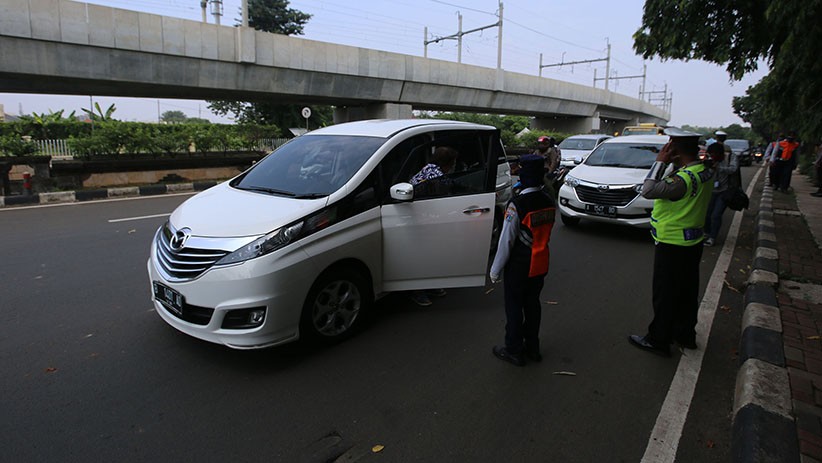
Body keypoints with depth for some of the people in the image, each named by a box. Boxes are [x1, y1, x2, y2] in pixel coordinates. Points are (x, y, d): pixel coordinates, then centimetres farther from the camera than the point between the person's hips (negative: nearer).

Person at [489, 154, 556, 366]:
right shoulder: (549, 201, -2)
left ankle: (514, 351, 22)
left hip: (519, 266, -7)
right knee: (533, 303, 20)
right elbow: (546, 232, 8)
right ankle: (532, 347, 34)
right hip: (540, 264, 7)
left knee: (514, 307, 9)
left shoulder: (517, 205, -25)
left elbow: (506, 241, -20)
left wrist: (495, 270, -11)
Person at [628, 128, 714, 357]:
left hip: (672, 245, -9)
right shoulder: (704, 172, 3)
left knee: (665, 295, 3)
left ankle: (658, 340, 16)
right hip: (692, 242, 9)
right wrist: (667, 164, -4)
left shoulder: (684, 178, -27)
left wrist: (660, 162, -20)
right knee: (687, 292, 20)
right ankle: (685, 334, 35)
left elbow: (648, 190, -29)